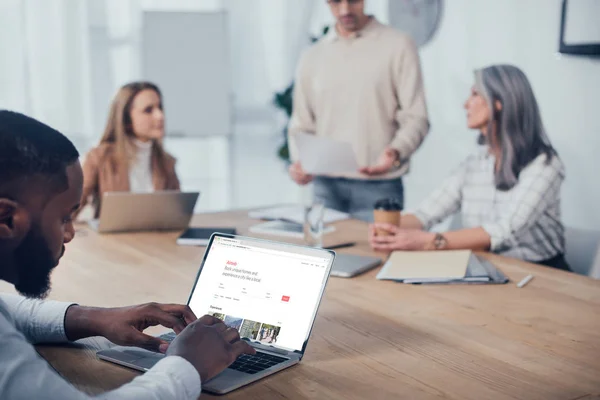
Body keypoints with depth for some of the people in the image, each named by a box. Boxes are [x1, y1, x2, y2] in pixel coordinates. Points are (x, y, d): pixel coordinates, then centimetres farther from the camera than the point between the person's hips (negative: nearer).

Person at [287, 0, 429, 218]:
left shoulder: (398, 45, 0)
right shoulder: (312, 57, 11)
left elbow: (415, 118, -4)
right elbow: (302, 125, 14)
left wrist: (395, 153, -23)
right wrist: (299, 163, -5)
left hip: (378, 186, -3)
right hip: (326, 187, 3)